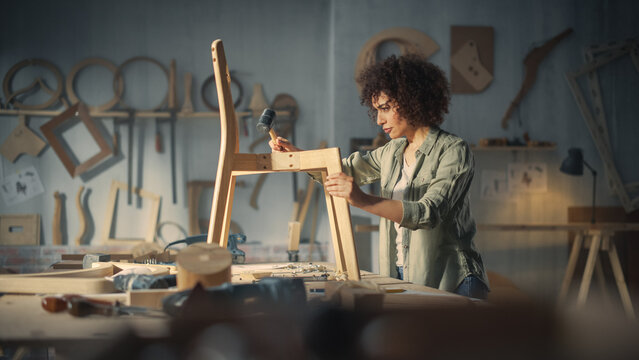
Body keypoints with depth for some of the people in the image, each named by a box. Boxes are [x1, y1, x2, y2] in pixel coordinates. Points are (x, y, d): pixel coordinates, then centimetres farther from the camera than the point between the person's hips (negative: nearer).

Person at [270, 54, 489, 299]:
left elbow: (429, 212, -22)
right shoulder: (392, 152, 15)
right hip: (400, 278, 6)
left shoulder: (453, 151, -9)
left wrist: (363, 200, -33)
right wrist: (295, 154, 7)